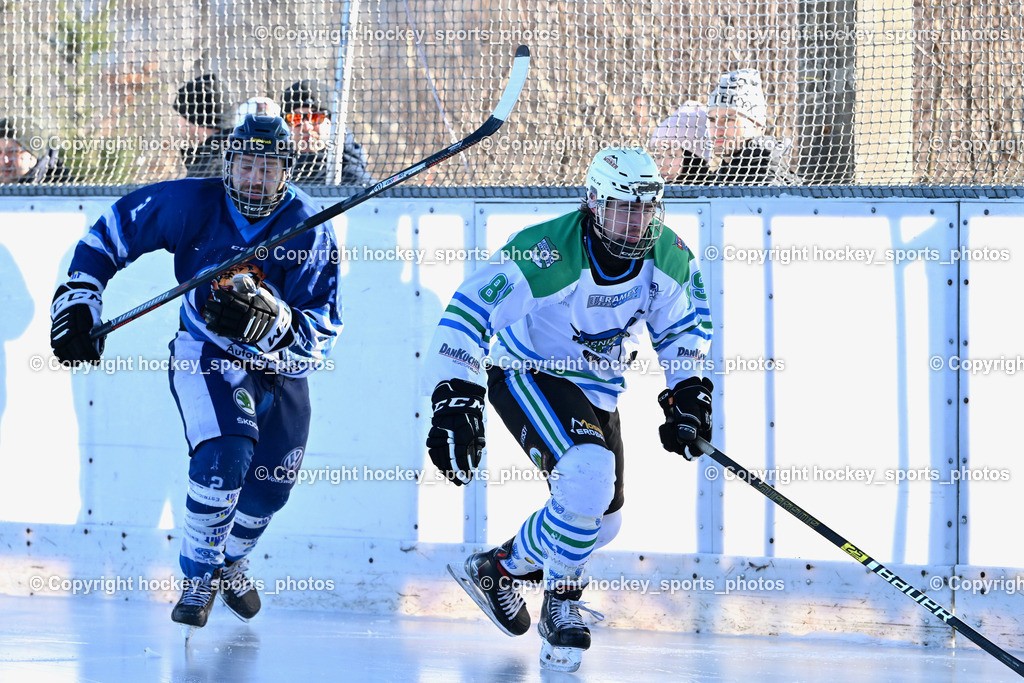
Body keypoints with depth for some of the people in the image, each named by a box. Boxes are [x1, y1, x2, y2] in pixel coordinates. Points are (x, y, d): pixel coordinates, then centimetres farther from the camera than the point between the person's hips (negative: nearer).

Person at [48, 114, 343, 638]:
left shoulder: (311, 232, -19)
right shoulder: (192, 205, -18)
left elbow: (321, 333, -24)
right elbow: (112, 230, -5)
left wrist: (271, 323, -43)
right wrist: (77, 298, -13)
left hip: (279, 367, 3)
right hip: (204, 354, -3)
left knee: (272, 482, 11)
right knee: (225, 454, -26)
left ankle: (232, 561, 43)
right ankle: (198, 575, -7)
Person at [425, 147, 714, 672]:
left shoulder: (670, 258, -12)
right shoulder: (546, 253, -31)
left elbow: (683, 329, 8)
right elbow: (467, 314, -29)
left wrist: (689, 393, -4)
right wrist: (455, 401, -36)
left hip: (598, 390, 7)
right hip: (528, 376, -7)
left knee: (601, 519, 10)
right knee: (590, 470, -31)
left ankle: (496, 568, 35)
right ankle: (562, 605, -11)